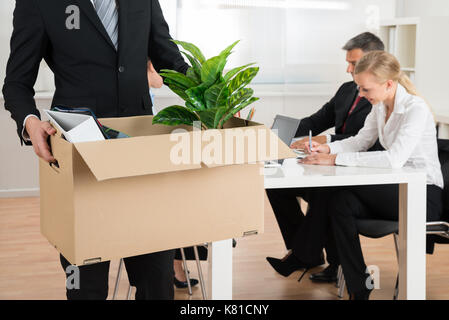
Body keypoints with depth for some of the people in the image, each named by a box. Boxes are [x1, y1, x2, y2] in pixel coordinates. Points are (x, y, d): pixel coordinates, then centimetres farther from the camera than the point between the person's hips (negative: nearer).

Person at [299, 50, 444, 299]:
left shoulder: (416, 109, -19)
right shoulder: (380, 106, 7)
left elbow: (393, 159, -32)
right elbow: (361, 141, 16)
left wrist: (336, 159, -31)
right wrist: (328, 148, -5)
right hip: (395, 191, 7)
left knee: (344, 186, -25)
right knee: (340, 201, -23)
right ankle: (359, 290, -17)